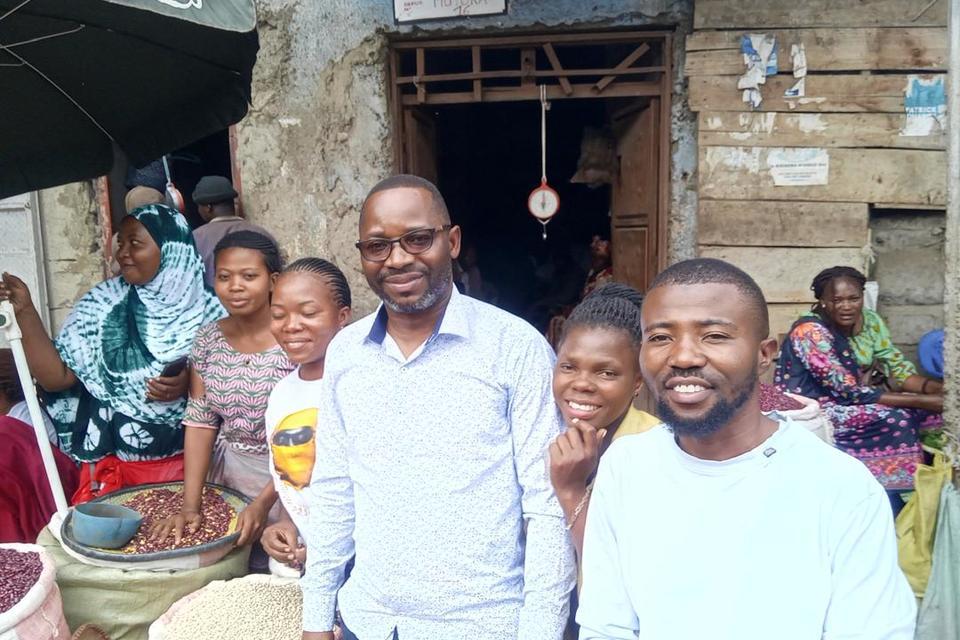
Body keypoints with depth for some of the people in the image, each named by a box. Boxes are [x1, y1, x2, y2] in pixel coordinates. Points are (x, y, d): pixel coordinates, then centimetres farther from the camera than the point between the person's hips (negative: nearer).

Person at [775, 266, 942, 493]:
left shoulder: (869, 321, 0)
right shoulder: (809, 331, -22)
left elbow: (898, 368, 1)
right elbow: (848, 391, -24)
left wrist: (940, 389, -21)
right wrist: (922, 401, -26)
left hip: (847, 403, 7)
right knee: (896, 420, -25)